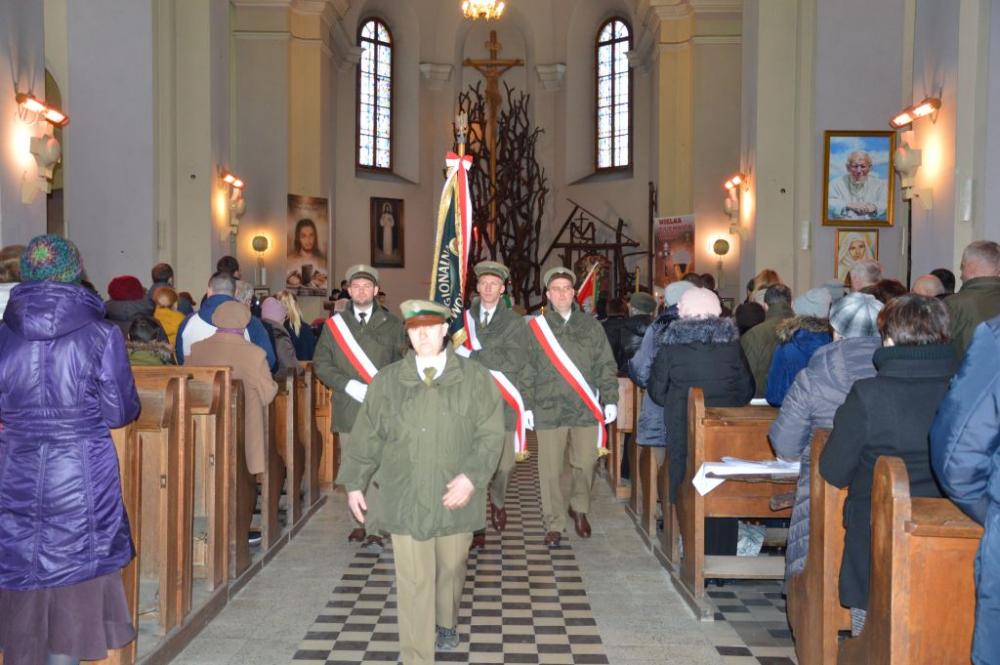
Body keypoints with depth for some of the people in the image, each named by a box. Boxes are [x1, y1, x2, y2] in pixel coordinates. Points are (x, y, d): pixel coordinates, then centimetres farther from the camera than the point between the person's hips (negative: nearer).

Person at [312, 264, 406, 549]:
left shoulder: (392, 325, 8)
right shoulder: (334, 324, 9)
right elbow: (321, 364, 6)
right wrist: (349, 385, -8)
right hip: (348, 408, 2)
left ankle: (374, 529, -3)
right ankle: (359, 522, 19)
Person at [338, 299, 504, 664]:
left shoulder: (475, 378, -2)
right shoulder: (386, 381, 2)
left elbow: (491, 433, -5)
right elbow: (366, 437, 7)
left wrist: (471, 476, -17)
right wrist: (354, 483, 8)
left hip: (455, 496, 1)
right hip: (406, 498, 0)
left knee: (451, 568, 19)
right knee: (413, 581, 0)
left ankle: (446, 622, 48)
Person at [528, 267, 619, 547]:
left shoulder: (591, 326, 7)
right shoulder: (535, 327, 2)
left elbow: (606, 366, 9)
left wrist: (610, 399, 3)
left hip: (586, 409, 2)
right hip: (548, 410, -1)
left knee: (585, 464, 8)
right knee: (550, 471, 2)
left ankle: (579, 509, 34)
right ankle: (554, 524, 15)